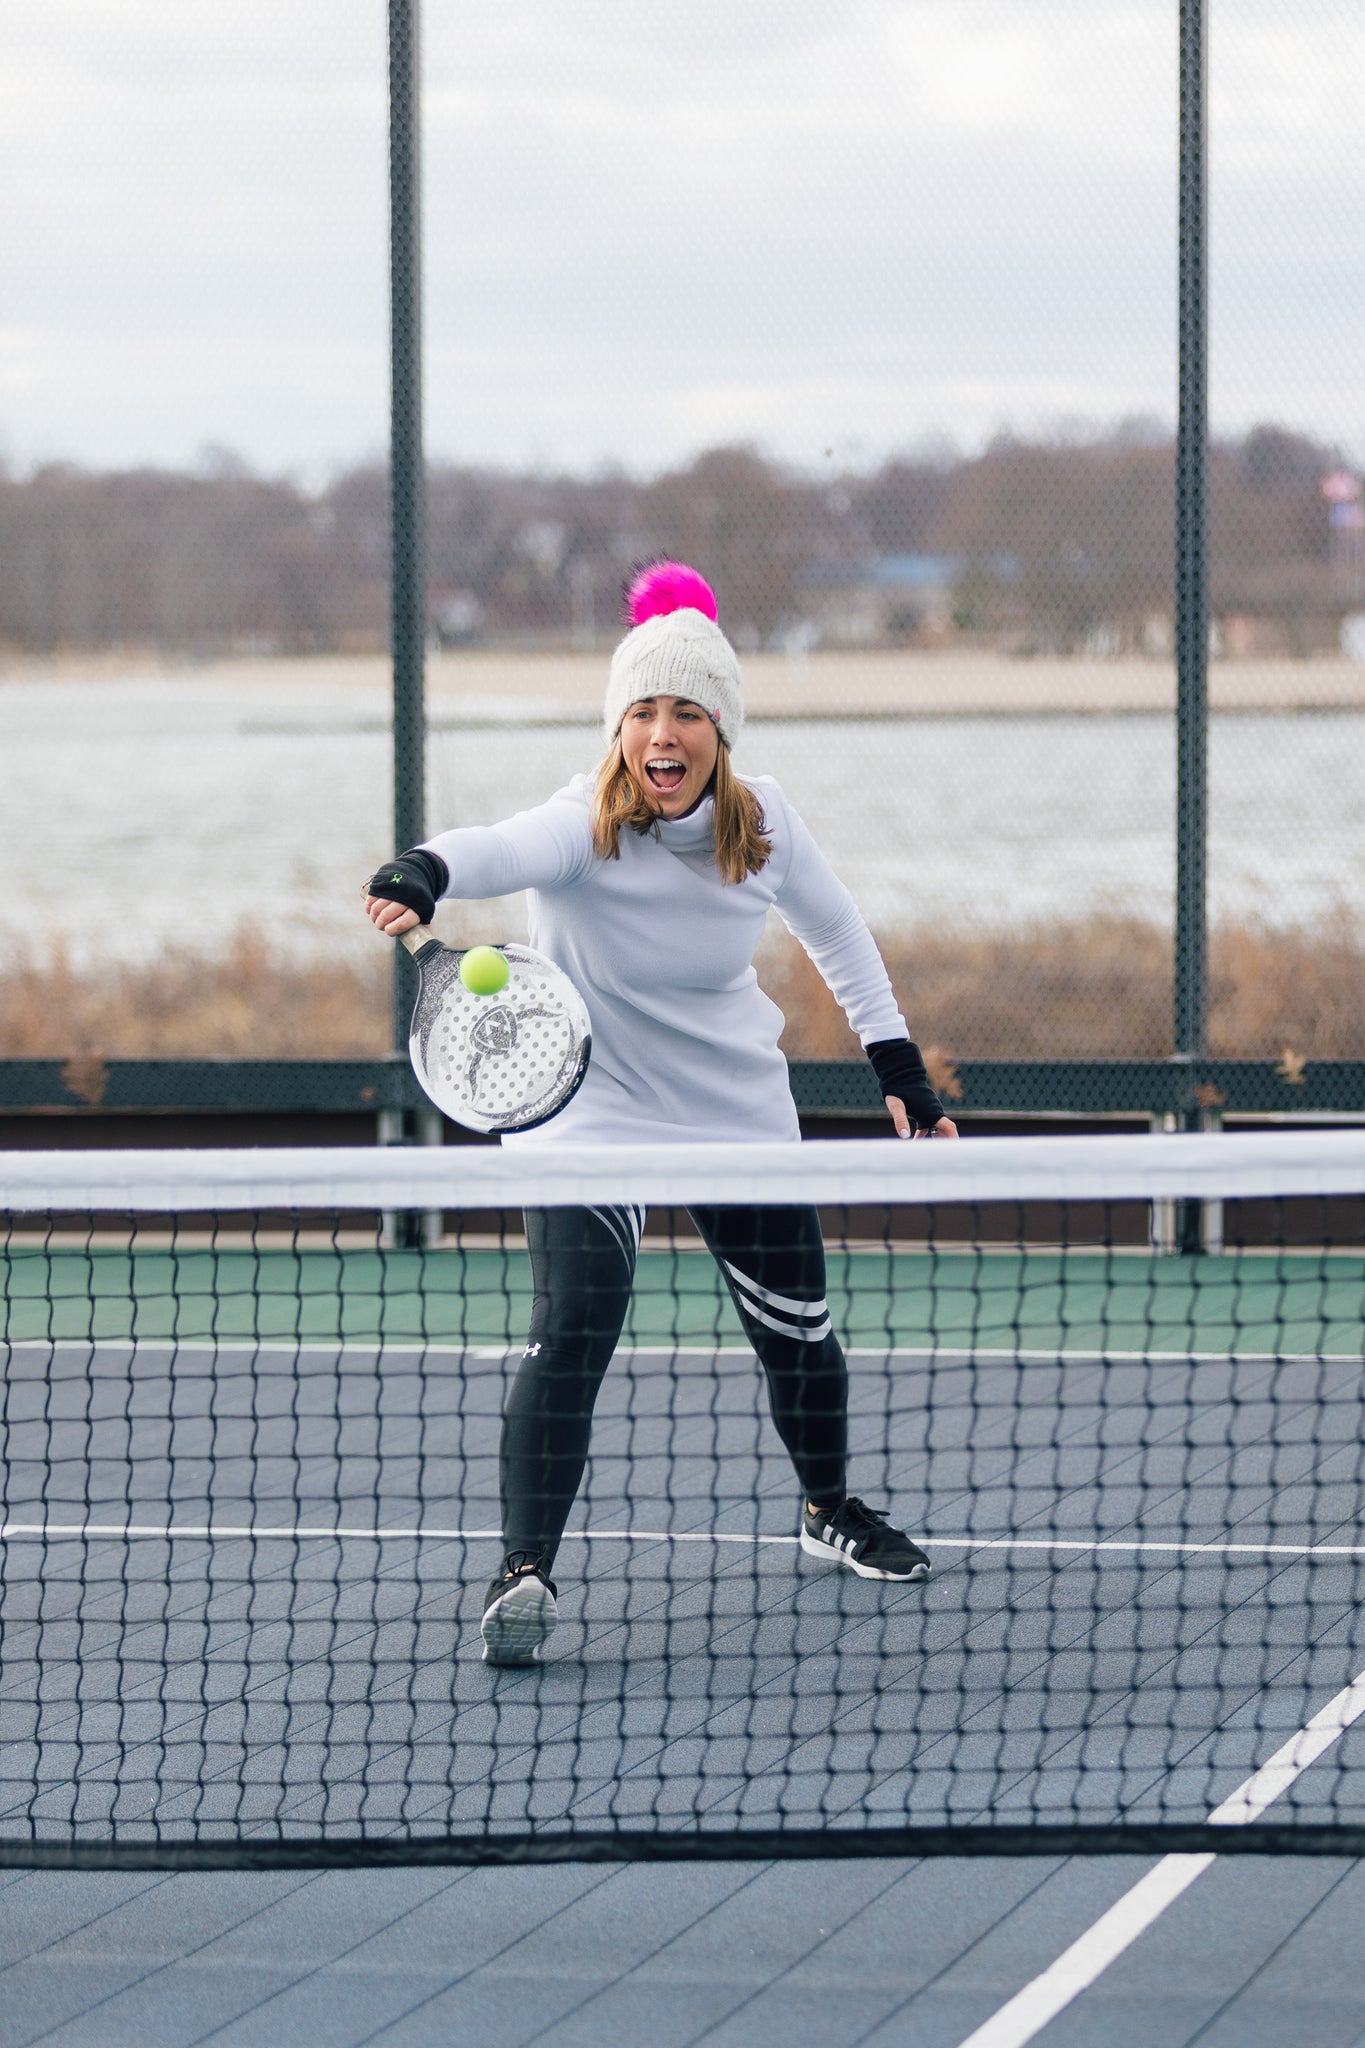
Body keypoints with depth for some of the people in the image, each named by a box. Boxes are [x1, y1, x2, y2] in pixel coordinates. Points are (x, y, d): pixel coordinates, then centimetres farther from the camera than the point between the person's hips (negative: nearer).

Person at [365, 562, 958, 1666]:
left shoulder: (763, 821, -11)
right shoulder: (585, 829, -26)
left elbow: (834, 928, 8)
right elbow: (503, 849, -50)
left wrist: (898, 1061, 9)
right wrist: (425, 873, -72)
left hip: (741, 1112, 5)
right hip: (590, 1114, -4)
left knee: (797, 1329, 15)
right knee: (570, 1334, -23)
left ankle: (831, 1510, 42)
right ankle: (525, 1574, -22)